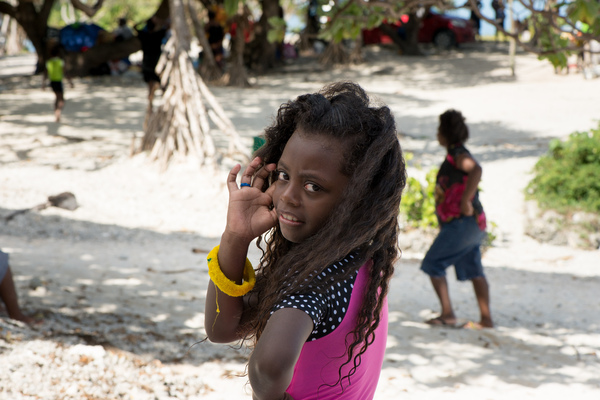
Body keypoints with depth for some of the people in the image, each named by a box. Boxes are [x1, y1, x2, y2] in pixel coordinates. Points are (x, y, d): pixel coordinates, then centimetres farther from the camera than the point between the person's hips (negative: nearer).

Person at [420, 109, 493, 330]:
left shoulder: (458, 154, -13)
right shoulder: (454, 155, 17)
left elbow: (476, 170, -33)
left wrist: (465, 201, -33)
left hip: (462, 221, -10)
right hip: (470, 223, 10)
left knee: (432, 264, -5)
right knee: (473, 270, 11)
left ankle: (447, 314, -7)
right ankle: (486, 319, 12)